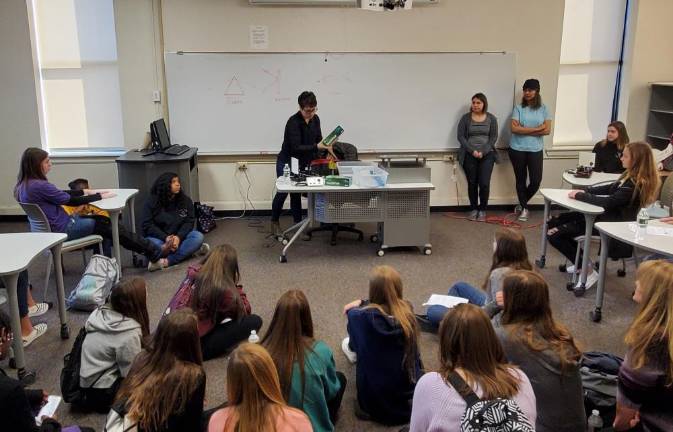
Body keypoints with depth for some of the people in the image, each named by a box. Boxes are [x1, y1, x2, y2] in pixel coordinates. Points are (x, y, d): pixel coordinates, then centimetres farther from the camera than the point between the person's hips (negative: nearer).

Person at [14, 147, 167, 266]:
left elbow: (59, 194, 15)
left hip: (49, 228, 10)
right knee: (109, 226, -1)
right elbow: (71, 201, -17)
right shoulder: (39, 186, -25)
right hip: (62, 230, -9)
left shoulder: (23, 185, 5)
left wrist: (85, 191, 13)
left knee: (105, 221, 14)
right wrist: (99, 196, -6)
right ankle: (154, 253, 7)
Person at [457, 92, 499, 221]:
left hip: (487, 155, 0)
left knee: (484, 183, -6)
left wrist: (483, 151, -12)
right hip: (469, 155, 0)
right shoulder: (465, 118, 1)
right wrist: (472, 151, -12)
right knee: (472, 183, 3)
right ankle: (473, 209, 15)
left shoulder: (491, 118, 3)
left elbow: (494, 137, 1)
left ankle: (482, 209, 8)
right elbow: (461, 136, -2)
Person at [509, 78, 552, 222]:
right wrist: (536, 129, -11)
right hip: (517, 149, -1)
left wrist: (525, 130, -10)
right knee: (521, 179, 8)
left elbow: (547, 130, -5)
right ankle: (524, 208, 24)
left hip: (535, 150, 1)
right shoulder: (519, 108, -1)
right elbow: (514, 128, -13)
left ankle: (522, 204, 23)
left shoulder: (543, 108, 3)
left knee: (536, 180, -3)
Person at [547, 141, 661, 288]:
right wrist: (585, 191, 3)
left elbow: (609, 201, -29)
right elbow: (611, 188, 17)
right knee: (553, 222, 9)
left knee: (554, 234, -16)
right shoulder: (632, 176, 5)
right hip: (607, 215, 10)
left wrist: (580, 196, -18)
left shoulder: (636, 184, -24)